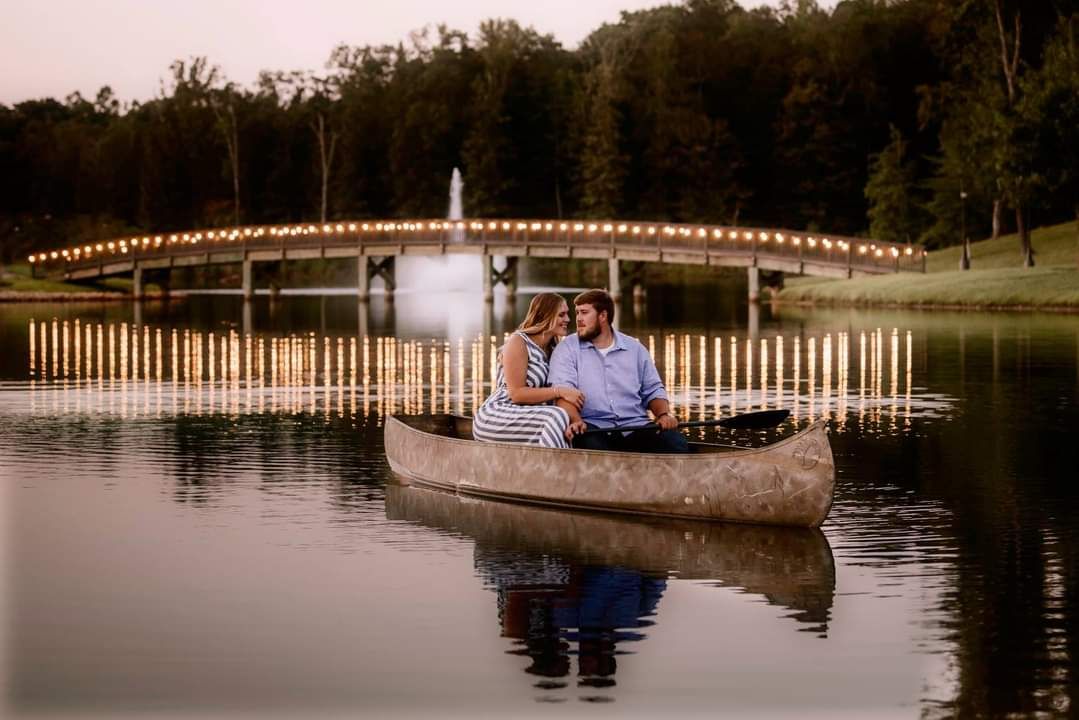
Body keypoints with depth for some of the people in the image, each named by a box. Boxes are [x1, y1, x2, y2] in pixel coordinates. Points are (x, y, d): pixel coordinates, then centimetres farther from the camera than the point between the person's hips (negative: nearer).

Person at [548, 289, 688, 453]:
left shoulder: (635, 349, 19)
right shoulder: (567, 349, 8)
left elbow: (653, 390, 22)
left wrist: (665, 414, -1)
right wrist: (575, 421, -26)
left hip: (635, 426, 3)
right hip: (592, 428, -3)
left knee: (677, 444, -25)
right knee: (591, 445, -41)